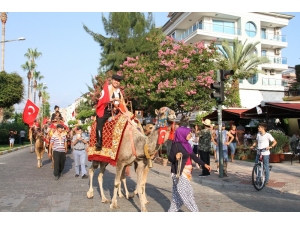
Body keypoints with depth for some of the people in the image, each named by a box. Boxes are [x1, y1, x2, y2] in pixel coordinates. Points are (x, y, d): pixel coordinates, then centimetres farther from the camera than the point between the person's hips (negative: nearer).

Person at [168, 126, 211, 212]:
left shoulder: (186, 144, 8)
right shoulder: (176, 145, -15)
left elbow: (193, 156, 15)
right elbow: (170, 158, -16)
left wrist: (204, 164, 14)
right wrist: (175, 157, -37)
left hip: (186, 172, 8)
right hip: (179, 173, -8)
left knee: (178, 194, 15)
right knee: (187, 193, -2)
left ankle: (172, 211, 27)